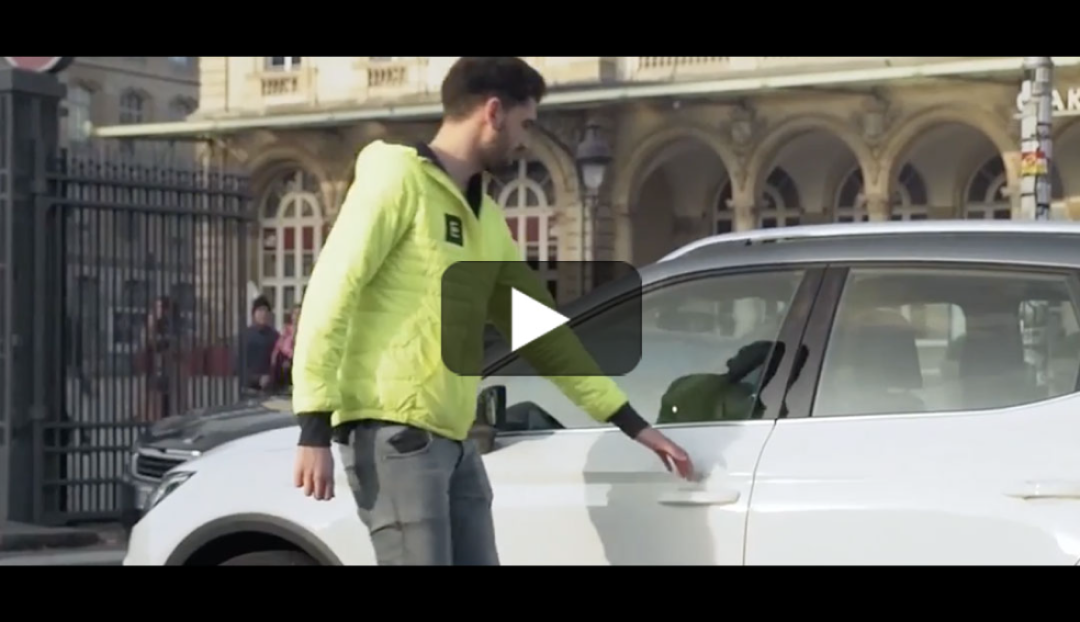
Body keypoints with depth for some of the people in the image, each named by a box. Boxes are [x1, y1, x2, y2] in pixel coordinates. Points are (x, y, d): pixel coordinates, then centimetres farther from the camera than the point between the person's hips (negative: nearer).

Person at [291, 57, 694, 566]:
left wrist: (633, 424, 24)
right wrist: (314, 429, -19)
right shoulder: (398, 178, -5)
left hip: (454, 442, 8)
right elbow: (330, 295, -12)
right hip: (393, 434, -8)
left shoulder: (486, 217, 19)